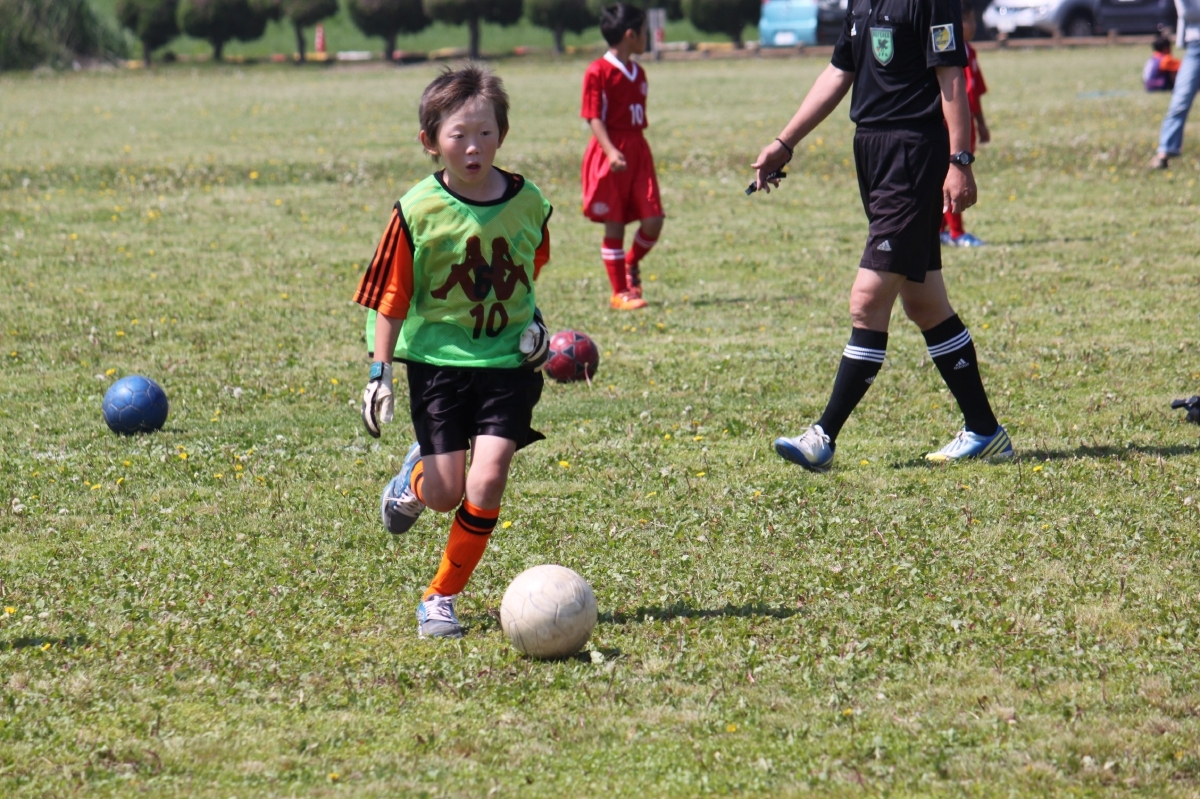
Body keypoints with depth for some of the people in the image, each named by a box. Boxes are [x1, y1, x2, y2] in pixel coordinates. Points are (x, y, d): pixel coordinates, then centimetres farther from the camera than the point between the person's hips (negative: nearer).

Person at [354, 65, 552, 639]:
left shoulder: (527, 203, -1)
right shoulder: (418, 211, -10)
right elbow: (390, 300, -5)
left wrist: (533, 321, 2)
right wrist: (379, 373, -9)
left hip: (507, 361, 2)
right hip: (438, 360, -1)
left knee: (486, 483, -12)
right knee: (447, 493, -1)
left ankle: (441, 596, 4)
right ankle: (417, 473, 37)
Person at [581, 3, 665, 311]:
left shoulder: (638, 72, 13)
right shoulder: (598, 72, -10)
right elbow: (594, 117, -14)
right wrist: (611, 151, -26)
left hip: (638, 150, 7)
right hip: (612, 154, -7)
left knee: (653, 221, -2)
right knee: (614, 225, 0)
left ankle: (631, 264, 26)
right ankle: (620, 293, 6)